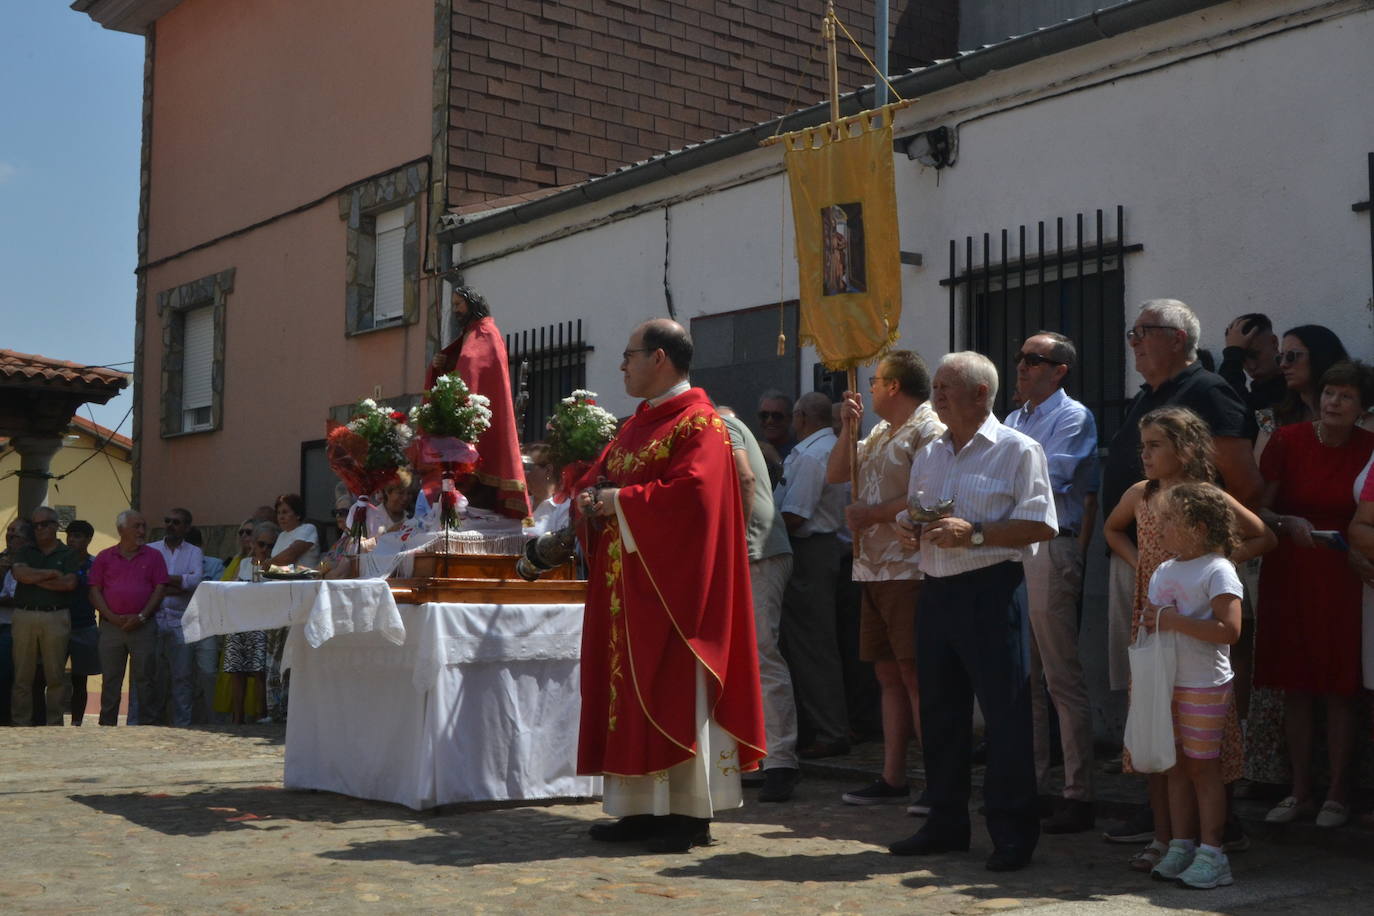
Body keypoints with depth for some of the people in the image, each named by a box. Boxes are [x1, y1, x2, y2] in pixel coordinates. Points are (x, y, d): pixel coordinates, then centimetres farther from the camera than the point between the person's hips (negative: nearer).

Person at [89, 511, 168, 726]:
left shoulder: (153, 557, 8)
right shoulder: (104, 557, 10)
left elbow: (159, 589, 2)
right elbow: (95, 591, 4)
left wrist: (141, 616, -9)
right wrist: (112, 617, -8)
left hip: (143, 626, -1)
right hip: (111, 626, 1)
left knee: (142, 679, -1)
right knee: (110, 680, 5)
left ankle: (140, 723, 2)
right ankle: (107, 724, 10)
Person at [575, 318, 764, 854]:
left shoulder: (698, 423, -9)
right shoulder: (638, 425, 19)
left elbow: (690, 492, -24)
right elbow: (597, 477, 21)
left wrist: (621, 500, -16)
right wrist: (591, 500, -1)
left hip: (673, 584, -9)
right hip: (627, 587, 9)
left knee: (675, 692, -6)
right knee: (631, 691, 8)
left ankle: (691, 814, 1)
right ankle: (645, 808, 14)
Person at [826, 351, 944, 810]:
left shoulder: (929, 430, -9)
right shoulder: (878, 433, 21)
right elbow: (835, 474, 24)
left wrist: (872, 514, -14)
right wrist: (849, 425, 13)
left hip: (909, 571, -9)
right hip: (872, 570, 9)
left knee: (915, 674, -9)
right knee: (888, 674, 10)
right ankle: (893, 778, 16)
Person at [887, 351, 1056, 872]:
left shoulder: (1017, 450, -4)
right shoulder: (929, 455, 17)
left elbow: (1041, 525, -12)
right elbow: (910, 514, 24)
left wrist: (974, 533, -19)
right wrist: (909, 532, 1)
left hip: (990, 590, -7)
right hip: (935, 590, 7)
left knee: (1005, 711, -4)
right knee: (939, 710, 11)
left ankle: (1013, 832, 5)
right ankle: (946, 823, 23)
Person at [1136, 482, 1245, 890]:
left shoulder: (1218, 571, -12)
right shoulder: (1163, 571, 13)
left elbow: (1230, 630, -22)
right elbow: (1153, 617, 25)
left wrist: (1174, 621, -21)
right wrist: (1149, 621, 2)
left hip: (1204, 686, -7)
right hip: (1166, 683, 7)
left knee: (1203, 766, -3)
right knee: (1176, 766, 10)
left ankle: (1211, 853, 3)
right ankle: (1181, 846, 17)